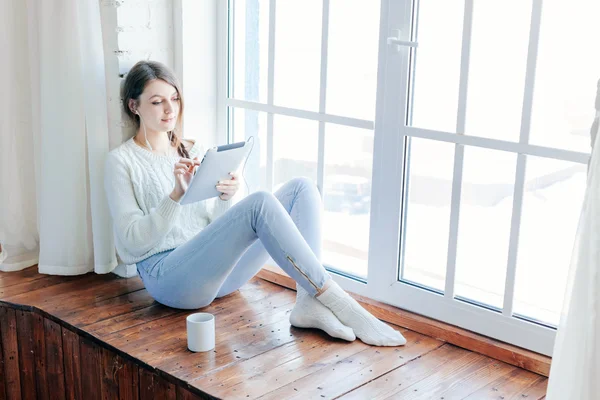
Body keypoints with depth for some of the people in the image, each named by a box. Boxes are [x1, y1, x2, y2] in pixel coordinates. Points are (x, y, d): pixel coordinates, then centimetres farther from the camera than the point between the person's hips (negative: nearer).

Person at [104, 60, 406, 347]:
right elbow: (133, 240, -7)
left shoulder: (195, 151, 19)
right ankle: (339, 304, -30)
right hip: (168, 275, -6)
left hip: (217, 267, 7)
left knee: (301, 188, -10)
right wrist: (176, 194, -21)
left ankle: (308, 304, -27)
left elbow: (217, 221, 12)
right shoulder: (121, 161, 2)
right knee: (260, 202, -31)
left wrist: (228, 197, -11)